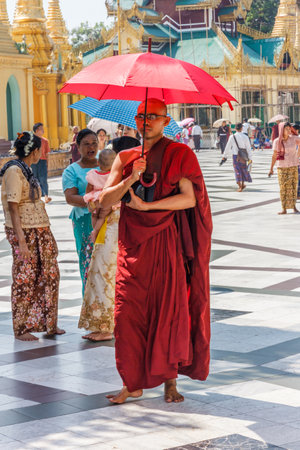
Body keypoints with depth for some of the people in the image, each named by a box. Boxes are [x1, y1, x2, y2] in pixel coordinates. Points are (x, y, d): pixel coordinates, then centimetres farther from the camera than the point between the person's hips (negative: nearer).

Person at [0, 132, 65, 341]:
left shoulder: (26, 169, 14)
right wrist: (21, 241, -21)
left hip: (40, 230, 9)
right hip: (24, 231, -9)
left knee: (50, 274, 9)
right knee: (24, 279, -2)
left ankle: (48, 323, 19)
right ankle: (22, 329, 8)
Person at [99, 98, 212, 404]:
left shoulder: (180, 154, 2)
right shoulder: (125, 158, 12)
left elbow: (189, 197, -9)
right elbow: (105, 200, 4)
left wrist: (146, 205, -12)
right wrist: (131, 179, -12)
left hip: (167, 241, -3)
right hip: (133, 243, 3)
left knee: (169, 309, -1)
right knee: (128, 312, -2)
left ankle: (170, 380, 11)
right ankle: (133, 382, 8)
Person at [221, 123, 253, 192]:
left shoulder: (232, 137, -6)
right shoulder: (245, 137, -4)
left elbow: (228, 147, -1)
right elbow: (248, 148, -3)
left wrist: (224, 156, 7)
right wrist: (250, 158, 1)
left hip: (235, 156, -1)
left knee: (237, 171, 1)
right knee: (243, 169, 20)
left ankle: (240, 187, -6)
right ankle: (242, 184, 31)